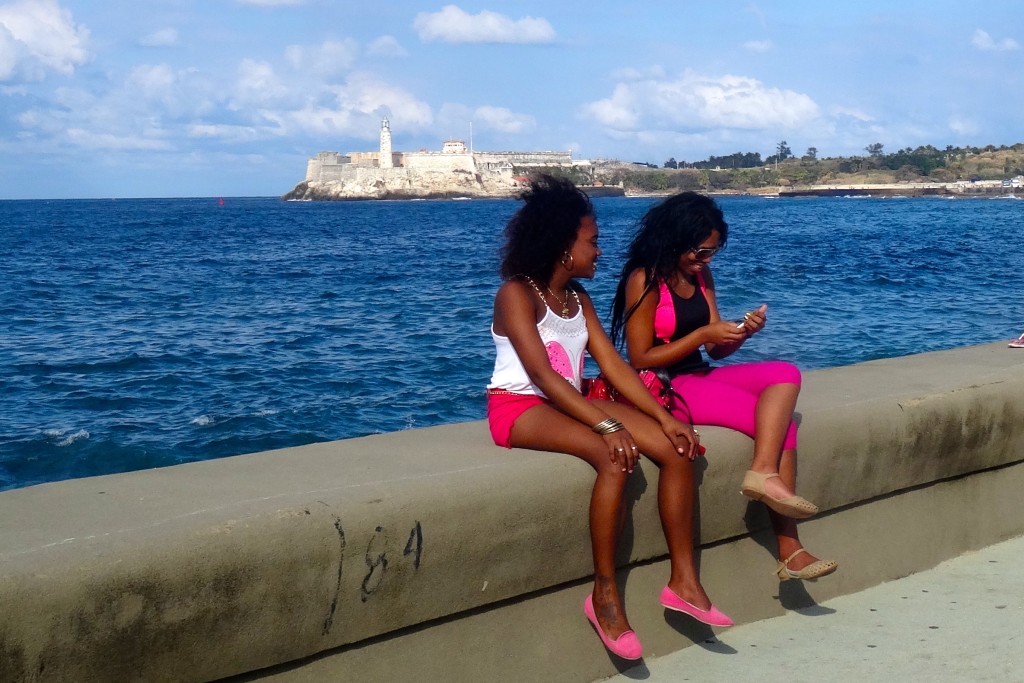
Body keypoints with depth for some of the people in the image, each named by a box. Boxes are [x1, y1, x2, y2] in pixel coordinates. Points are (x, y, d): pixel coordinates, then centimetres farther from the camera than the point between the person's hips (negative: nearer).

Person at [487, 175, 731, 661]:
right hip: (519, 407, -8)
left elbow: (613, 364, 5)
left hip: (569, 403, 8)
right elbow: (543, 376, -23)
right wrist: (608, 426, -31)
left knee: (677, 450, -11)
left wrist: (664, 417, -7)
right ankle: (605, 593, -24)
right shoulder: (516, 294, -13)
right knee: (616, 458, -34)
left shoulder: (578, 297, 11)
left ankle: (683, 581, -8)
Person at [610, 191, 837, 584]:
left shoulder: (700, 276, 12)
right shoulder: (644, 280, -11)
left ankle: (764, 473, -35)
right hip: (665, 389, -8)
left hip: (700, 376, 8)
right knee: (779, 420, -18)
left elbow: (717, 351, 11)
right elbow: (640, 359, -14)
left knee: (786, 374, -18)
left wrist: (743, 332, -11)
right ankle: (789, 550, -24)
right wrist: (703, 335, -19)